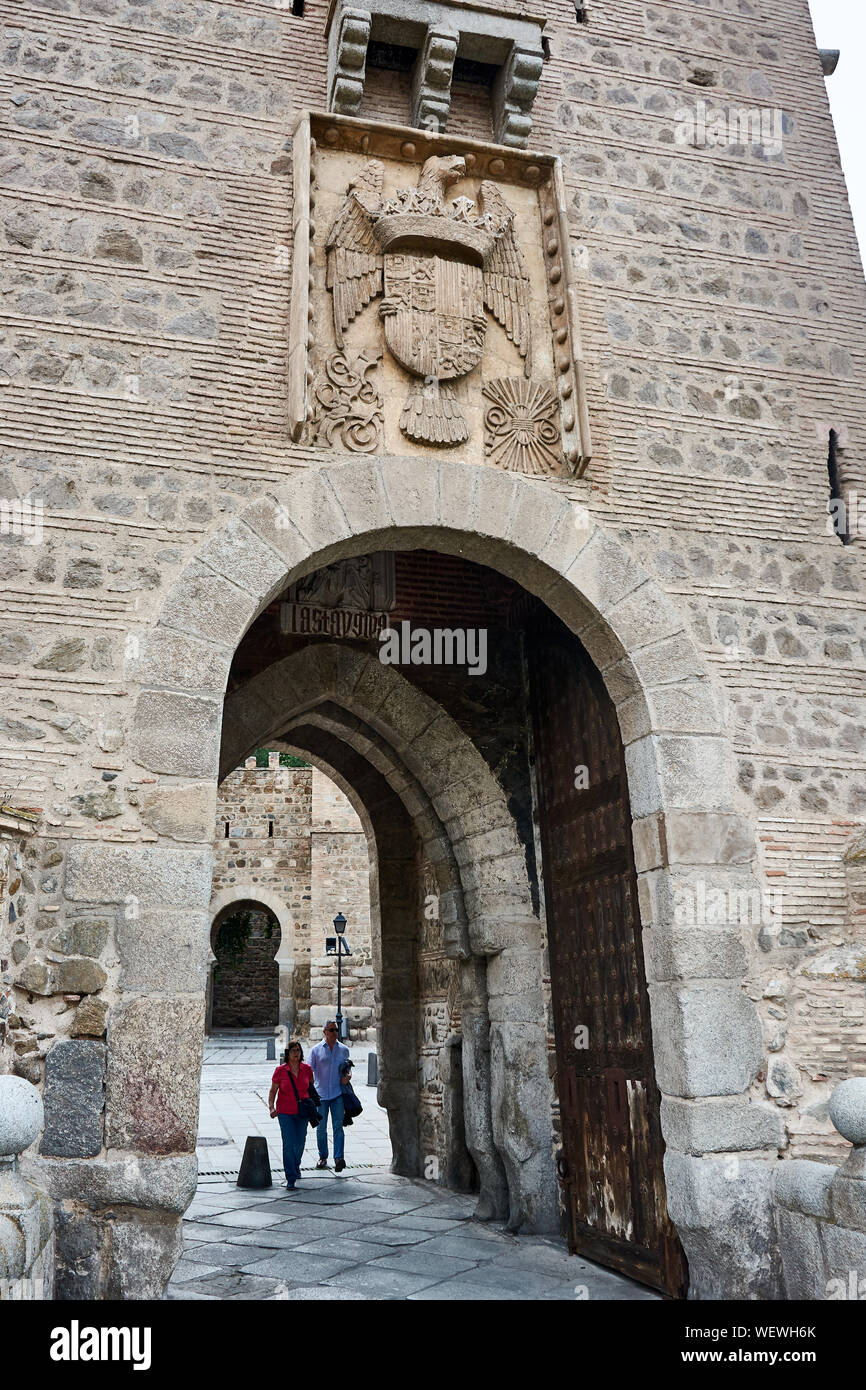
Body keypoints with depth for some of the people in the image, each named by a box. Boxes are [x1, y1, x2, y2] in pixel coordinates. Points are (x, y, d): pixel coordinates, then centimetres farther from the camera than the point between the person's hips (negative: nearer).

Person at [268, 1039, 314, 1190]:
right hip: (285, 1112, -3)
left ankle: (296, 1166, 42)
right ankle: (290, 1178, -2)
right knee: (288, 1144, -9)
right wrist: (271, 1107, -14)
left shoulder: (307, 1069, -3)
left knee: (300, 1143, 13)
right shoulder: (280, 1071, -9)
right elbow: (273, 1091, -1)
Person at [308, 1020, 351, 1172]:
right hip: (321, 1094, 0)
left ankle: (339, 1158, -14)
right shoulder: (316, 1050, 1)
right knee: (321, 1127, 7)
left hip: (338, 1093, 0)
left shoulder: (343, 1049, 8)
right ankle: (323, 1157, 24)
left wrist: (346, 1076, 0)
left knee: (338, 1126, -9)